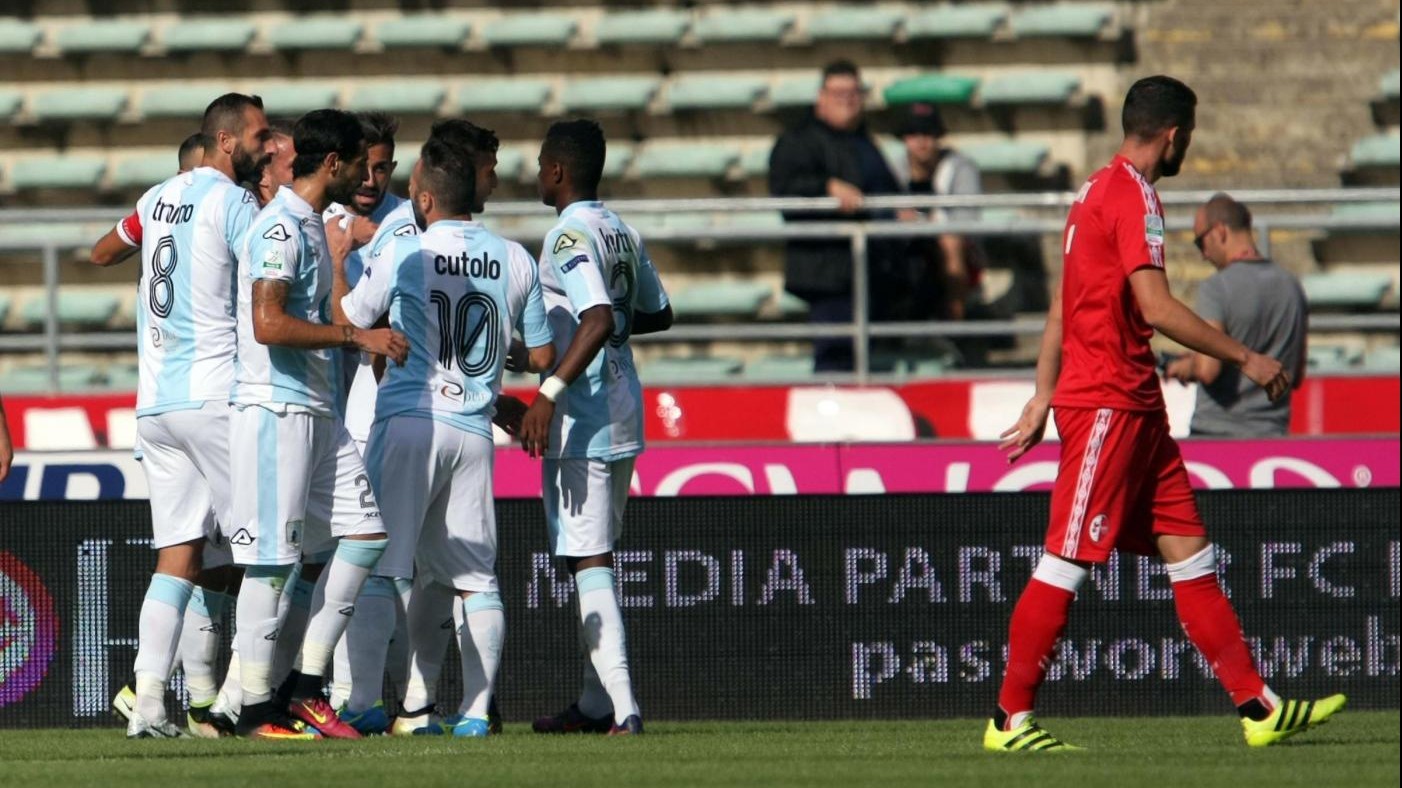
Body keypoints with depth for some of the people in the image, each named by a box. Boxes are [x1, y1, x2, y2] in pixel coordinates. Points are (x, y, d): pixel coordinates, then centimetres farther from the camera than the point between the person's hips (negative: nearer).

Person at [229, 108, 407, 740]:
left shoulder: (311, 226, 18)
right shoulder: (281, 227, -14)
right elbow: (269, 324, -23)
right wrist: (357, 336, -20)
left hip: (316, 410, 10)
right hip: (274, 408, -10)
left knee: (364, 533, 7)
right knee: (272, 559, -6)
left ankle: (305, 686, 10)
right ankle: (256, 708, -1)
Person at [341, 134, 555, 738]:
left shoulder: (401, 255, -5)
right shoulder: (515, 261, 7)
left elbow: (346, 323, 6)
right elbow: (542, 357, 13)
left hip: (409, 421, -4)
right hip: (474, 431, 4)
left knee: (380, 564, -4)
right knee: (475, 576, 10)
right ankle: (475, 710, 5)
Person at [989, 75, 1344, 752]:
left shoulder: (1098, 191, 17)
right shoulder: (1132, 196, -14)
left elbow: (1062, 305, 21)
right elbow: (1155, 307, -21)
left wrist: (1044, 397, 23)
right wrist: (1244, 358, -15)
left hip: (1134, 405, 10)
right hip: (1107, 400, -10)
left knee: (1188, 552, 6)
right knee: (1067, 563, -6)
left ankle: (1258, 707, 5)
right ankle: (1009, 718, -1)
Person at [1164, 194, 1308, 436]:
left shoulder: (1216, 288, -11)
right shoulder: (1292, 287, 9)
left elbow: (1208, 369, -19)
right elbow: (1296, 377, 16)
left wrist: (1185, 368, 2)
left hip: (1217, 432, -6)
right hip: (1273, 431, 6)